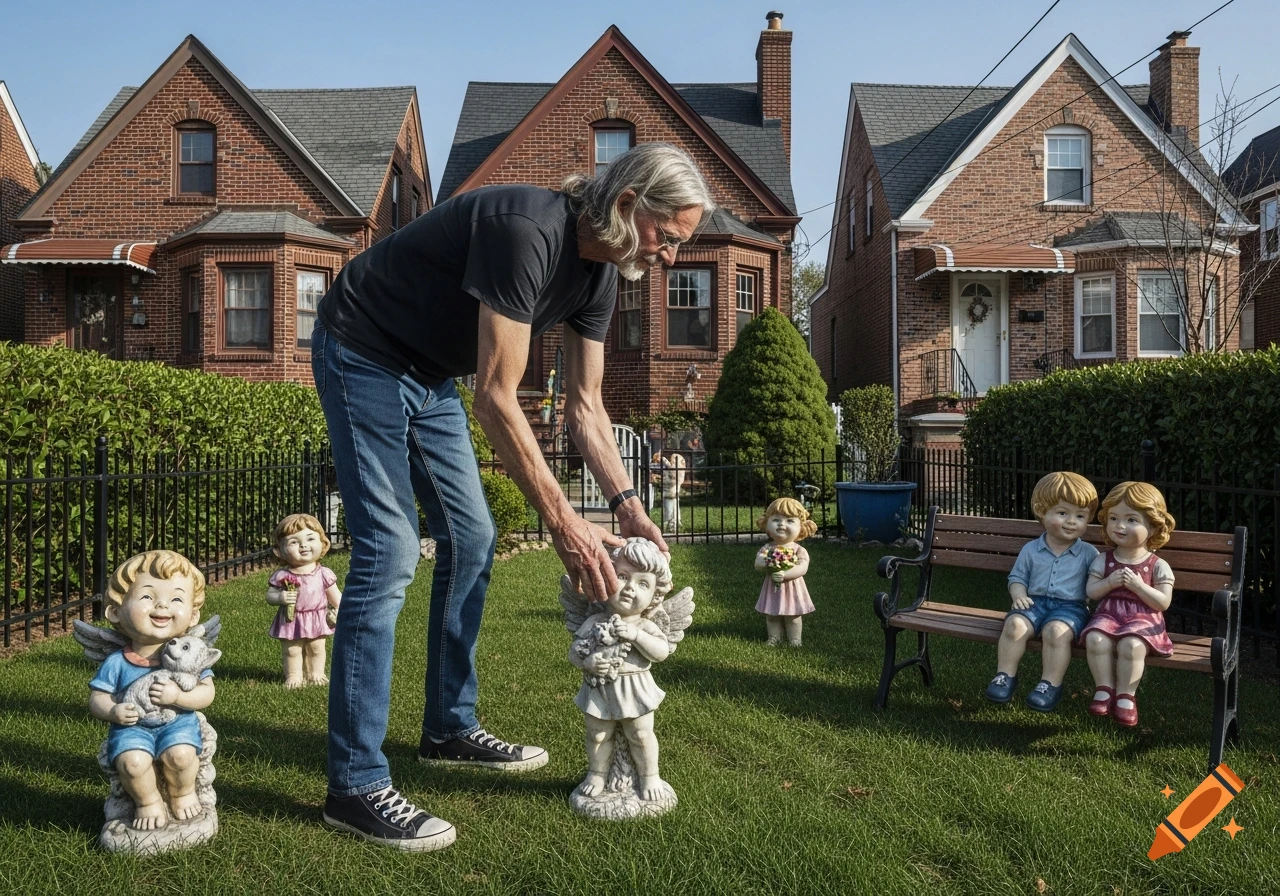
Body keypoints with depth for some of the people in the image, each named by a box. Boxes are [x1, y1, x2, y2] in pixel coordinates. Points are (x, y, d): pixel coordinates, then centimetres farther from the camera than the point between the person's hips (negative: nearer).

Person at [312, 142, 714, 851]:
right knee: (389, 552, -16)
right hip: (363, 356, -9)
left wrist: (629, 507, -6)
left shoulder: (599, 274, -4)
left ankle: (450, 728, 21)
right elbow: (496, 400, -32)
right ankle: (355, 785, -8)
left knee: (470, 541, 7)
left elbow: (585, 405, 2)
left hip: (430, 375, 9)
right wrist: (563, 521, -30)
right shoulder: (526, 232, -32)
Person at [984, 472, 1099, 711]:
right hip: (1035, 602, 2)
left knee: (1056, 631, -33)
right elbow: (1017, 577, 13)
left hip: (1070, 606, -2)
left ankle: (1051, 684, -20)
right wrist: (1019, 596, -6)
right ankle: (1005, 675, -13)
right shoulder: (1031, 550, 8)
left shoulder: (1089, 554, 5)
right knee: (1015, 624, -26)